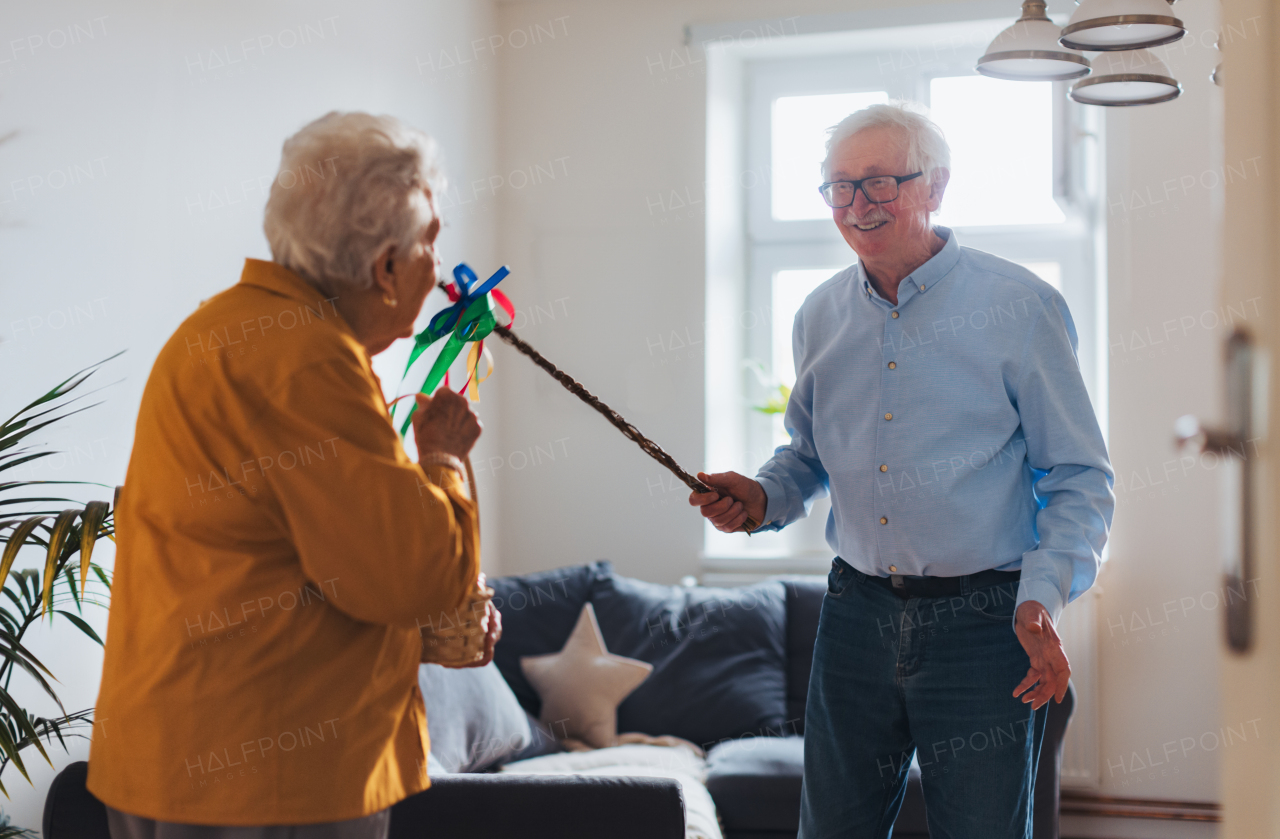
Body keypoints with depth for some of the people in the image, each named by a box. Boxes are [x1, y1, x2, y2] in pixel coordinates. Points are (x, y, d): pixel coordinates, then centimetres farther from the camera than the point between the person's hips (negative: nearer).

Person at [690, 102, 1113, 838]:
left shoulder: (1020, 307, -6)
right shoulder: (821, 316, 9)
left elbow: (1081, 478, -4)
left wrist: (1044, 598, -18)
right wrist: (764, 497, 0)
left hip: (980, 621, -4)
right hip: (857, 611, 5)